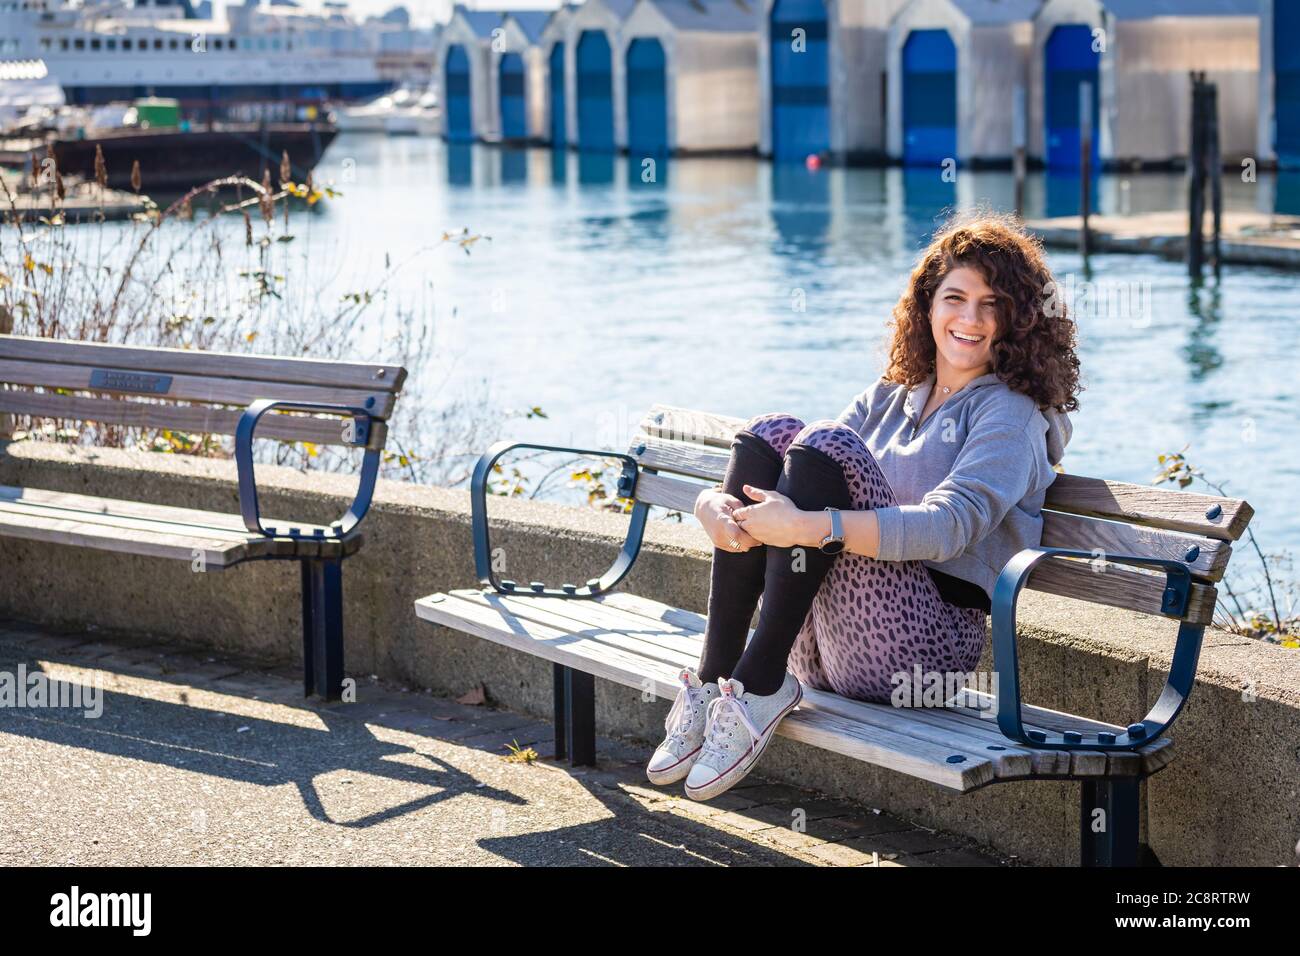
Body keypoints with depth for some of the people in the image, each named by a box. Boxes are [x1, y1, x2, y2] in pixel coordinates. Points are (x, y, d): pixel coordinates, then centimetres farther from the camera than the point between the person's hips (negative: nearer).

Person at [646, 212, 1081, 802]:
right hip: (823, 648, 6)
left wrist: (811, 527, -30)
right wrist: (713, 503, -13)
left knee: (826, 447, -23)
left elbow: (950, 526, -18)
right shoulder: (886, 399, 20)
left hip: (924, 644, -6)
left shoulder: (1011, 415, 1)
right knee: (769, 434, -11)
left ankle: (760, 687, -24)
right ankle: (713, 680, -18)